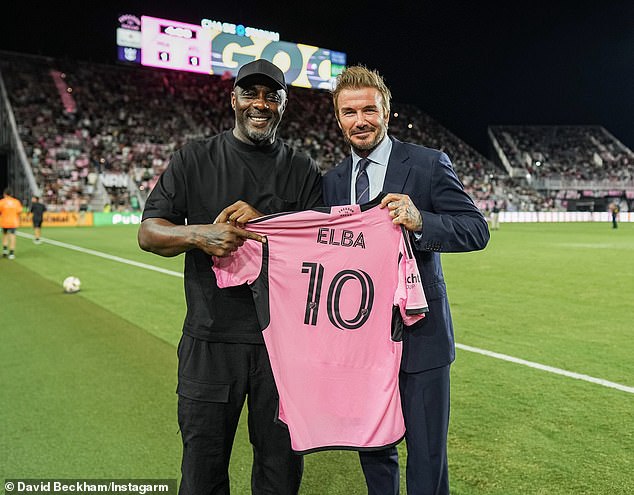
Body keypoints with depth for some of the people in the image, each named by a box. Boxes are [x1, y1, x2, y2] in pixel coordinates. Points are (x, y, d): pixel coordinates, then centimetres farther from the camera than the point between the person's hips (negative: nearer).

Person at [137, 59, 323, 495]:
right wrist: (199, 234, -19)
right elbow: (149, 232, 1)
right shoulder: (194, 160, 6)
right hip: (211, 339, 0)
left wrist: (263, 223, -15)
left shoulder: (303, 171, 7)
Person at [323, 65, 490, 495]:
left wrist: (421, 221, -28)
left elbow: (478, 230, -9)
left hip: (419, 335, -4)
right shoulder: (333, 181, 9)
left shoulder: (429, 165, -6)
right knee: (373, 451, 19)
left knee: (427, 460, 6)